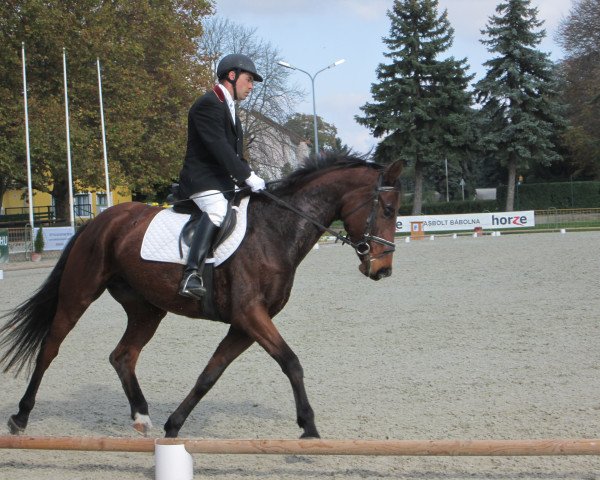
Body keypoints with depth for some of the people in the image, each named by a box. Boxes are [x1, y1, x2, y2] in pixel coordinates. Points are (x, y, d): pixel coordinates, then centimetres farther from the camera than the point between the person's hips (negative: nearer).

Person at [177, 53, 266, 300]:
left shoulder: (228, 108, 24)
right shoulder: (208, 105, -10)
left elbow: (235, 152, 22)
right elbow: (219, 148, -21)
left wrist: (250, 178, 7)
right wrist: (247, 176, -23)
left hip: (225, 182, 11)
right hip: (203, 182, -11)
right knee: (217, 210, -35)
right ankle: (191, 275, -46)